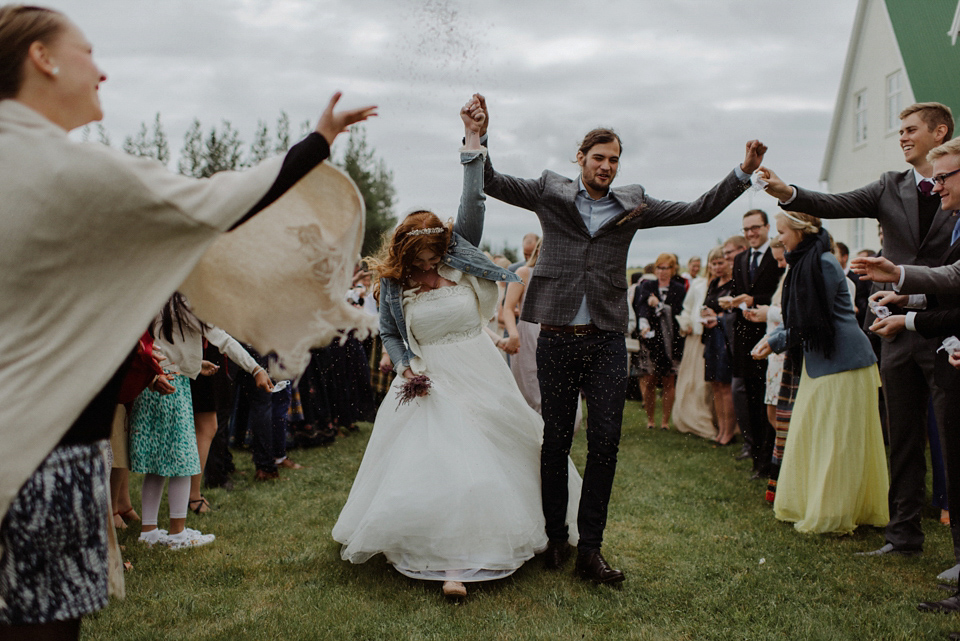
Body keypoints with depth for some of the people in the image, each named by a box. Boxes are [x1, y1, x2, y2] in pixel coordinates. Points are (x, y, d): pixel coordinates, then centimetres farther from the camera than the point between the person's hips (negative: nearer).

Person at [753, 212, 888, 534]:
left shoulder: (824, 264, -16)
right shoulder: (803, 264, 13)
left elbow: (815, 322, -15)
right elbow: (798, 319, 18)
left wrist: (775, 343, -6)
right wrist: (773, 335, 3)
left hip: (841, 362, -10)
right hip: (820, 362, 10)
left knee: (837, 441, -1)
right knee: (808, 433, 12)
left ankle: (833, 516, 8)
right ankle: (811, 504, 23)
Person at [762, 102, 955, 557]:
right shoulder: (891, 187, 9)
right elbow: (837, 205, -6)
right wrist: (787, 193, -23)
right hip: (900, 331, 4)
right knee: (903, 439, 12)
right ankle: (904, 534, 23)